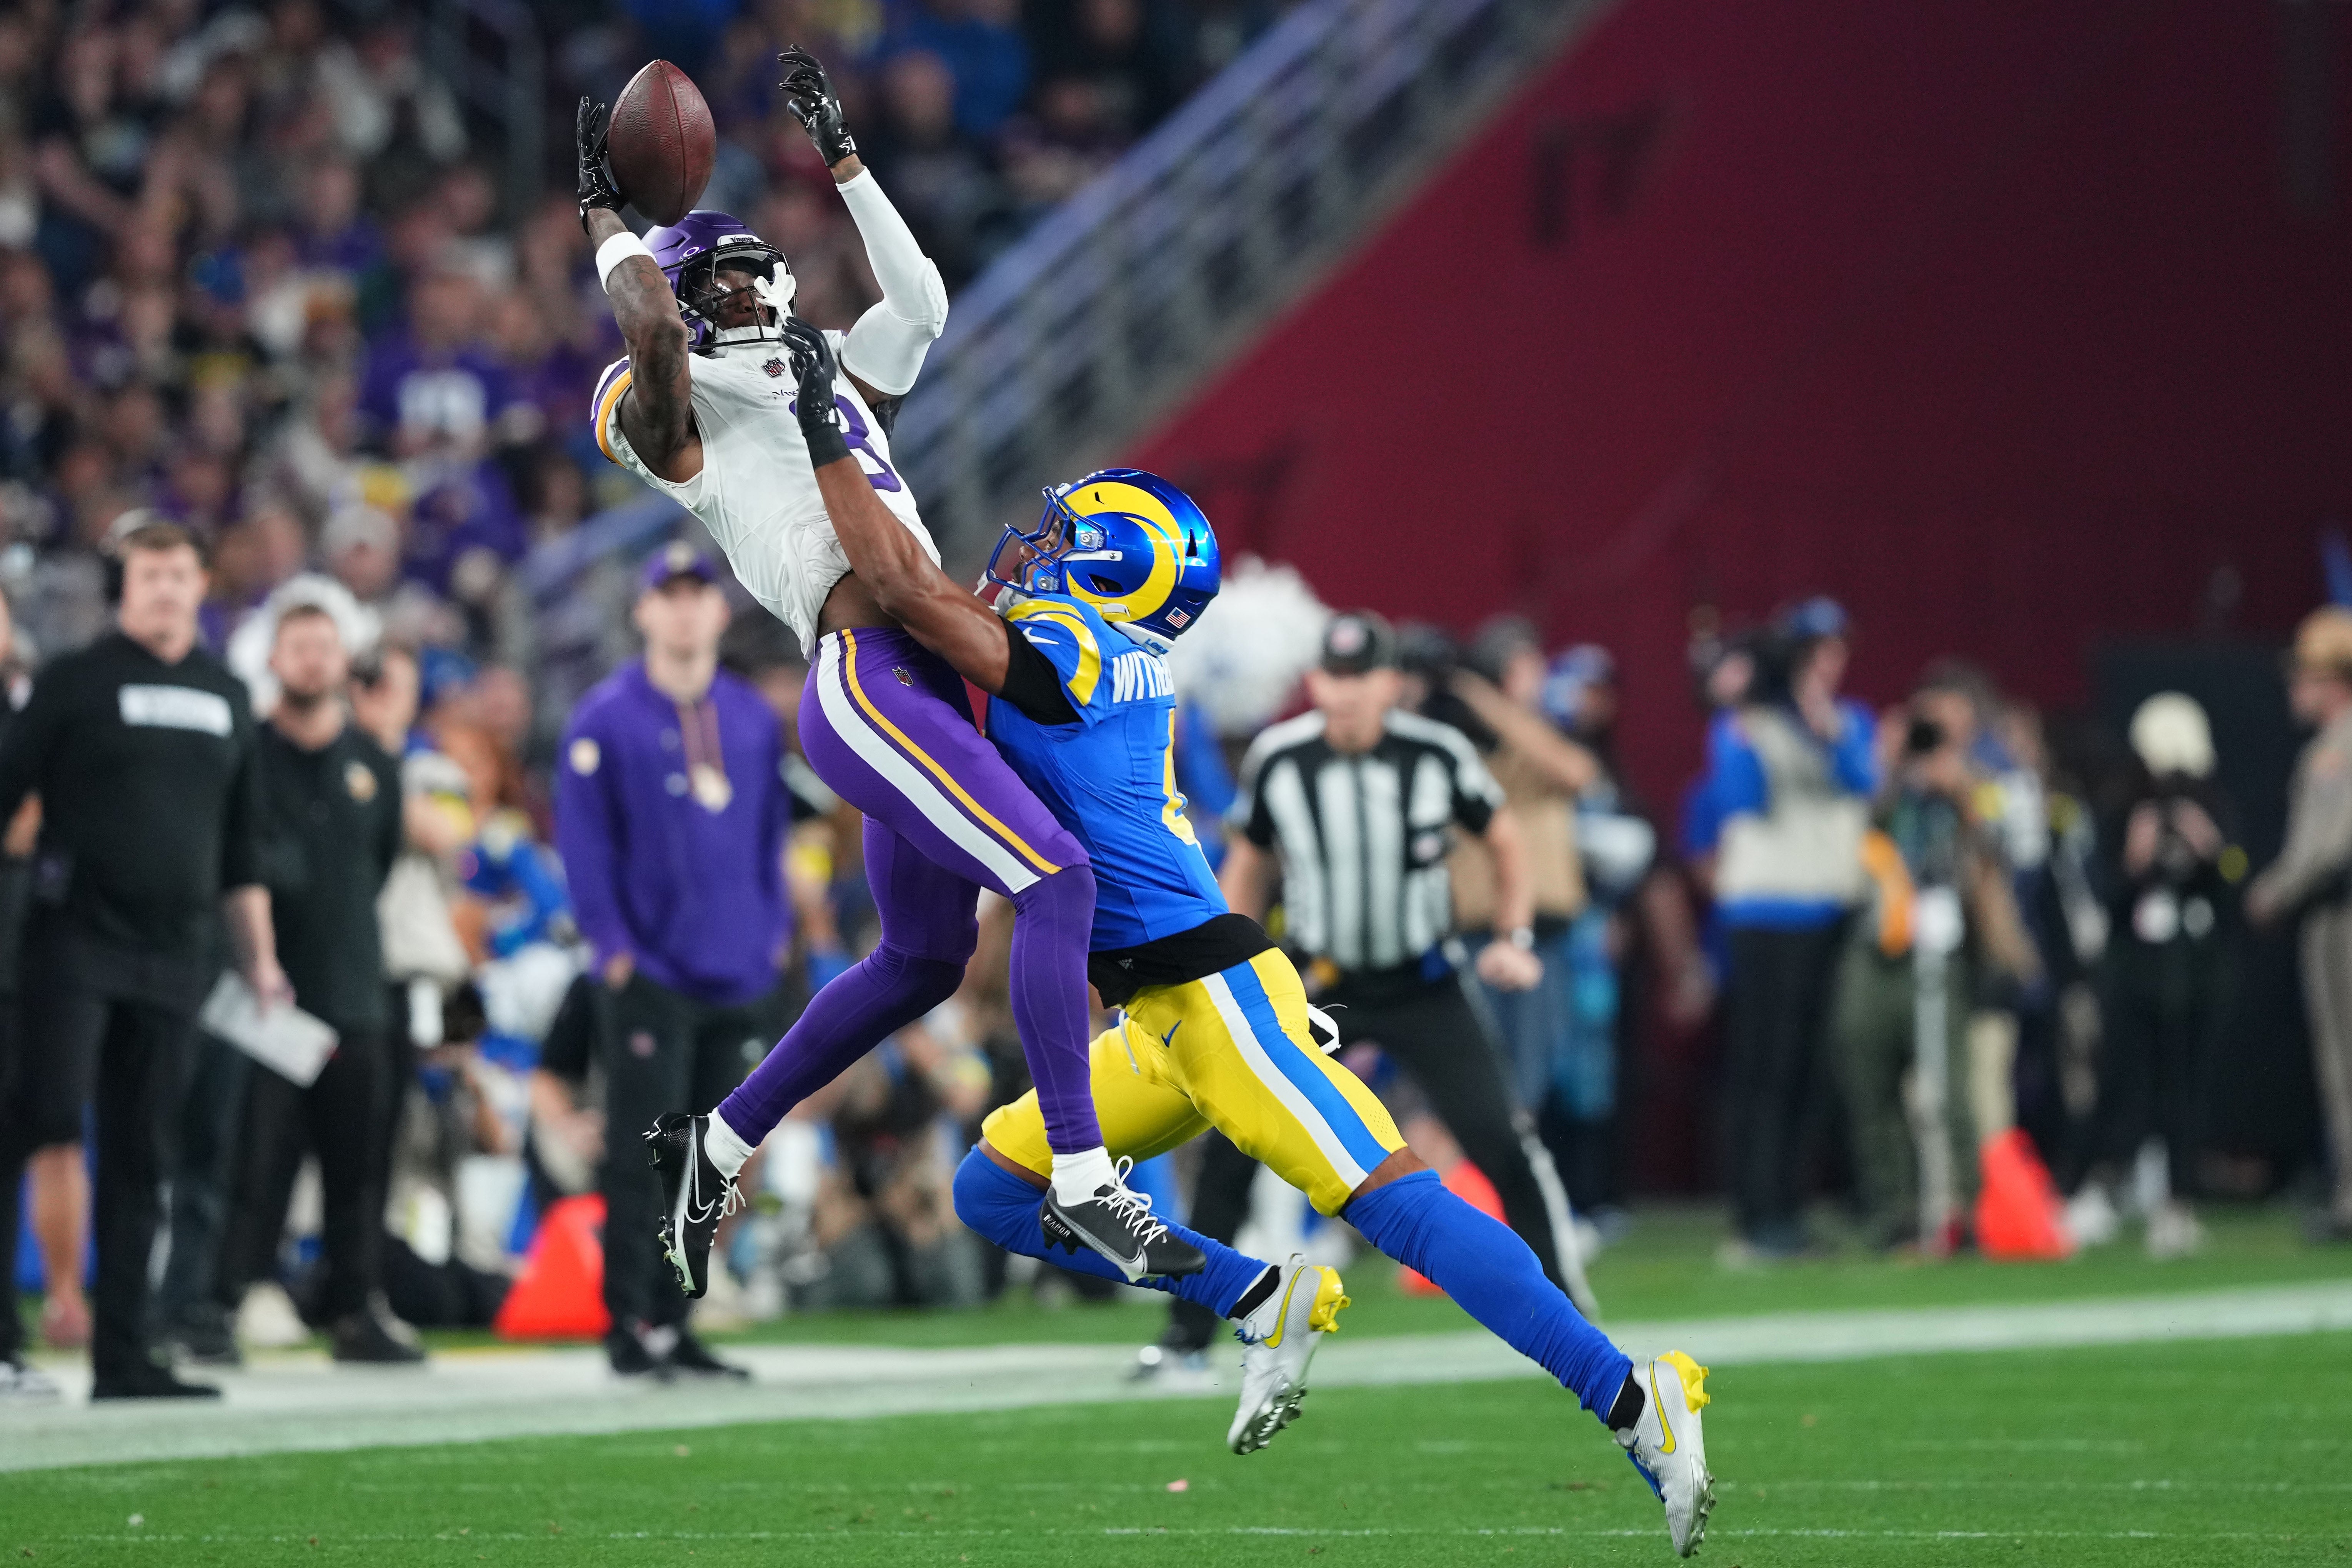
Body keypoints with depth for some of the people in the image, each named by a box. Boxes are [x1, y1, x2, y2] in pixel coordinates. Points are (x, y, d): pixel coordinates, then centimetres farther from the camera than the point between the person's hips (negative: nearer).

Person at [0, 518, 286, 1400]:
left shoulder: (226, 698, 15)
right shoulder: (76, 683, 0)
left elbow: (240, 847, 21)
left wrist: (259, 955, 17)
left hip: (174, 958, 5)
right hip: (78, 941, -5)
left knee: (140, 1160, 4)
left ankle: (121, 1355, 6)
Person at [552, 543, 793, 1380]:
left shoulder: (754, 718, 12)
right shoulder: (606, 719, -3)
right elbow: (583, 839, -5)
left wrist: (773, 932, 8)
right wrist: (614, 947, -10)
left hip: (740, 977, 5)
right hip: (654, 977, -5)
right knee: (642, 1156, -9)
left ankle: (673, 1325, 12)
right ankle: (629, 1323, -5)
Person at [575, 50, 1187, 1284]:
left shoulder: (831, 384, 26)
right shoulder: (681, 415, 2)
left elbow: (921, 302, 28)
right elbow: (655, 326, -17)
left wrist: (842, 159, 28)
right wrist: (605, 218, -3)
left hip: (925, 686, 9)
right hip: (864, 685, -9)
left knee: (919, 963, 17)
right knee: (1056, 882, -20)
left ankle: (718, 1145, 29)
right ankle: (1082, 1182, -20)